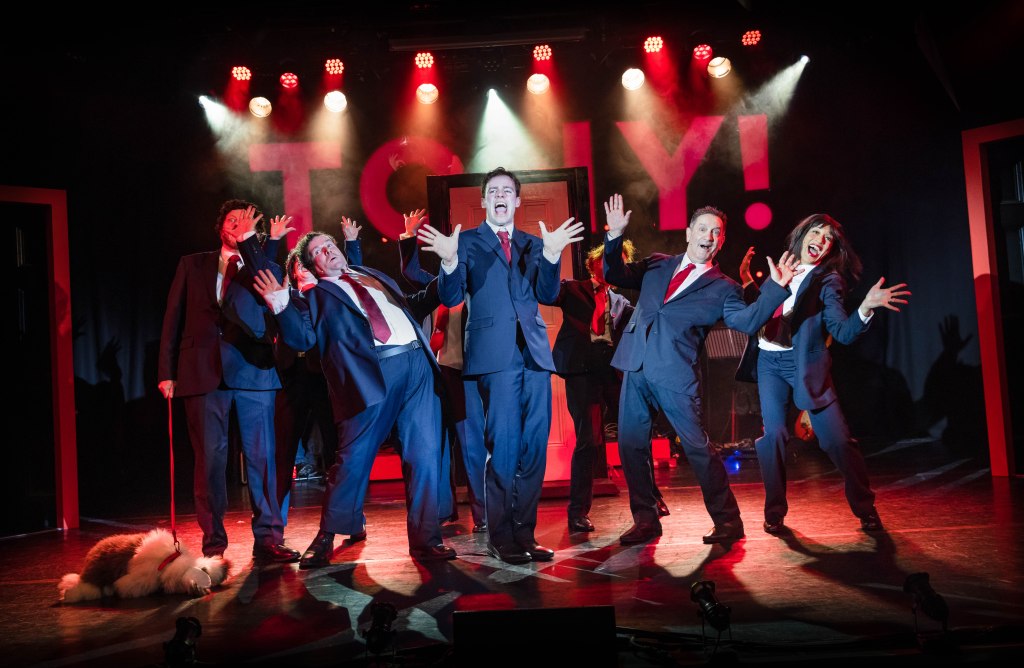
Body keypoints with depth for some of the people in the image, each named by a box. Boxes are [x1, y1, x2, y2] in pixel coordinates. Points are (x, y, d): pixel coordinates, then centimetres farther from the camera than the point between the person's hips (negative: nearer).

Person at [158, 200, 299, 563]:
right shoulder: (192, 265, 17)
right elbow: (173, 319, 12)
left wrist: (250, 241, -8)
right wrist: (167, 371, 4)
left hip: (253, 371, 0)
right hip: (203, 372, 1)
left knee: (262, 457, -3)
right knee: (209, 459, 1)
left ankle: (268, 537, 2)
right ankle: (213, 542, 11)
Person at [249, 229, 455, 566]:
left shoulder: (372, 275, 26)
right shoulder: (316, 296, 12)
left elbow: (411, 305, 34)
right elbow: (302, 338, -2)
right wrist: (283, 307, -18)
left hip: (417, 363, 4)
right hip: (370, 374, -4)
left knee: (426, 454, 1)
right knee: (353, 459, -4)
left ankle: (426, 538, 11)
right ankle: (326, 539, 15)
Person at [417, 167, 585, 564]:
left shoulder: (534, 244, 18)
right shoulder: (466, 242, 9)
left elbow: (547, 295, 5)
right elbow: (451, 298, -1)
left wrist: (551, 255, -12)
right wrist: (449, 261, -19)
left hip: (534, 353, 4)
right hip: (495, 355, -4)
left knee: (534, 449, 5)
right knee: (503, 448, -6)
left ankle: (524, 535, 15)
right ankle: (501, 538, 5)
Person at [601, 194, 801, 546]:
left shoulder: (722, 288, 6)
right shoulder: (658, 265, 15)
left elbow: (748, 321, -7)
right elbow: (615, 275, 13)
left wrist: (775, 288, -18)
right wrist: (615, 236, -1)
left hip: (676, 375, -4)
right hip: (636, 368, 4)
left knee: (698, 447, -3)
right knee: (631, 445, 7)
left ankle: (727, 521, 13)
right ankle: (645, 520, 21)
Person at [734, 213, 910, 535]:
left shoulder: (828, 280, -1)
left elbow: (844, 332, -12)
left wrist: (866, 308, -29)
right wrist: (747, 281, 6)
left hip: (805, 364, -3)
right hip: (769, 361, 3)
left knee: (838, 438, -5)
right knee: (773, 433, -6)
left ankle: (865, 508, 15)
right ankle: (774, 512, 9)